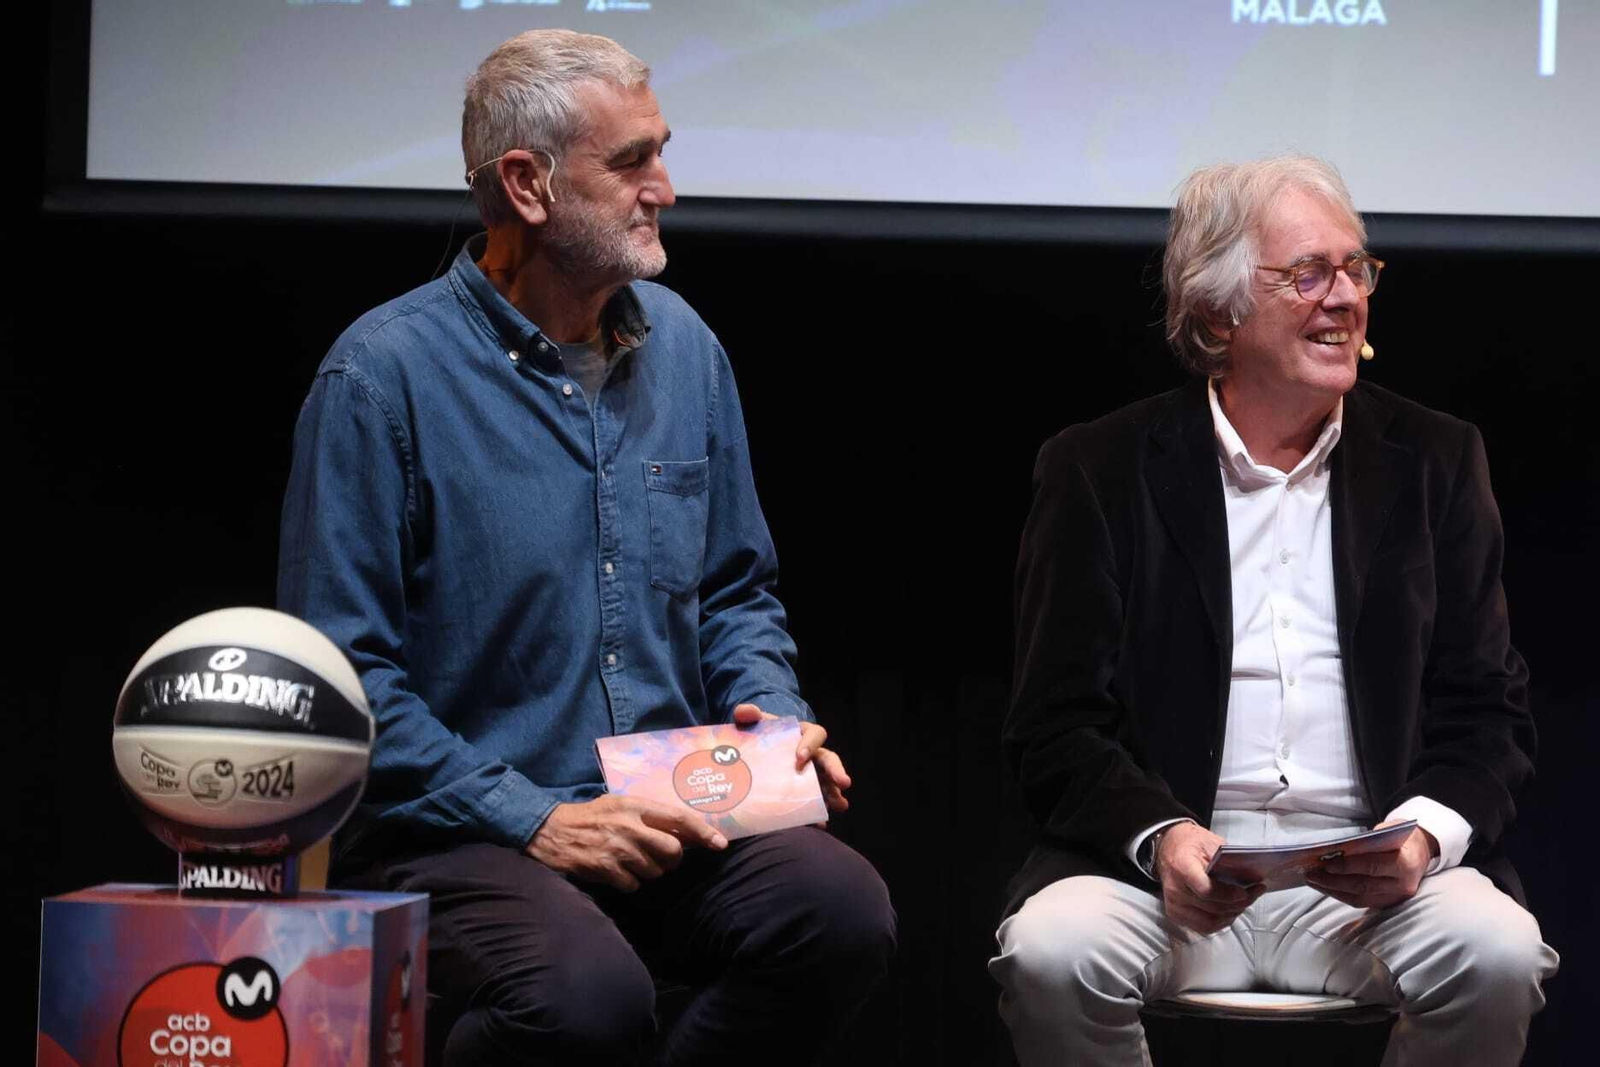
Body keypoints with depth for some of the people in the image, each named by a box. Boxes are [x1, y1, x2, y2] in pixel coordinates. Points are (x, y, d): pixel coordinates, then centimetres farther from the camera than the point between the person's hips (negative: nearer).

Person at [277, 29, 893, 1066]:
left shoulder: (682, 344, 12)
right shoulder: (385, 376, -8)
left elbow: (736, 591, 23)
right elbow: (341, 676, -11)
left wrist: (773, 718, 2)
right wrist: (532, 821, -17)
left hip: (668, 816, 6)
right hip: (457, 831, -6)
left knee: (843, 905, -24)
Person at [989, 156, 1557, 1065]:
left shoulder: (1435, 462, 12)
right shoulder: (1101, 471, 6)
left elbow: (1485, 710, 9)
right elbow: (1056, 726, 0)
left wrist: (1425, 835, -12)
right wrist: (1161, 838, -20)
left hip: (1373, 879, 2)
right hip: (1161, 870, -1)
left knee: (1495, 954, -30)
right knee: (1051, 954, -32)